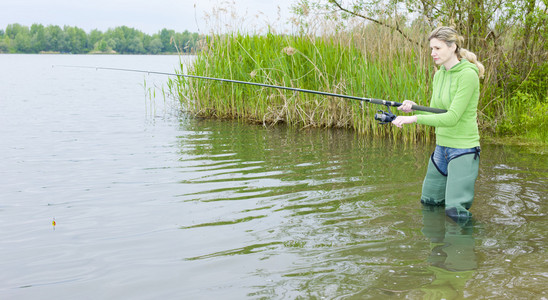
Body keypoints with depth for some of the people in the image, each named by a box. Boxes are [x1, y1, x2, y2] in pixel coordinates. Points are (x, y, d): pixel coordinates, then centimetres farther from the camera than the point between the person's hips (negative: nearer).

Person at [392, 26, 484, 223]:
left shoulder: (468, 75, -18)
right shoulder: (439, 75, 8)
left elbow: (452, 117, -23)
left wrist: (414, 118, -27)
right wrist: (414, 107, -7)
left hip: (463, 148, -8)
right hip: (442, 147, 8)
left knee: (455, 211, -11)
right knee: (428, 202, 15)